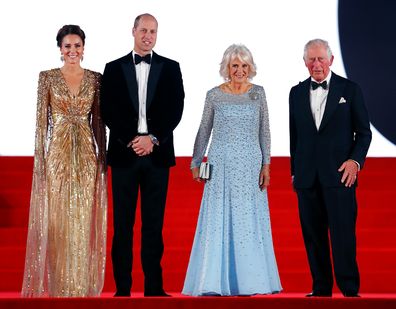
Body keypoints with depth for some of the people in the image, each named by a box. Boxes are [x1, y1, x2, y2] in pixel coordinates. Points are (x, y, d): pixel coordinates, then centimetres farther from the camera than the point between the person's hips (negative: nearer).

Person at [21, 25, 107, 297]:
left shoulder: (95, 79, 5)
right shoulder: (47, 77, 1)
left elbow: (99, 121, 7)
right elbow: (42, 119, 0)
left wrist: (103, 157, 3)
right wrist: (39, 157, -5)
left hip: (86, 153, 1)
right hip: (57, 153, -1)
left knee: (83, 218, 4)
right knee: (57, 218, 2)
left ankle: (82, 284, 12)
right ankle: (58, 283, 10)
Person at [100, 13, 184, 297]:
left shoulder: (170, 68, 8)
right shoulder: (114, 68, 7)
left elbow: (176, 109, 0)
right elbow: (108, 111, 1)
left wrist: (153, 139, -11)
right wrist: (130, 141, -10)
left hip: (157, 154, 0)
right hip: (124, 153, 0)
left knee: (154, 223, 3)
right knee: (123, 222, 1)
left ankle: (154, 286, 6)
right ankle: (123, 287, 5)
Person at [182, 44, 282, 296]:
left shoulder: (258, 93, 5)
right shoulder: (214, 95, 2)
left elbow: (264, 131, 6)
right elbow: (204, 131, 9)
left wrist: (266, 165, 0)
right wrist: (196, 163, 8)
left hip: (250, 165, 1)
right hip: (221, 164, -1)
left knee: (249, 221, 2)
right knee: (217, 221, -1)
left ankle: (246, 280, 9)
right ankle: (214, 282, 3)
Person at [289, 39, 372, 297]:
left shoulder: (350, 90, 3)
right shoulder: (297, 93, 12)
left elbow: (364, 132, 4)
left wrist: (356, 160, -10)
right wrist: (295, 171, 15)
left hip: (339, 174, -3)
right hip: (307, 177, 3)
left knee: (343, 233, -8)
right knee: (313, 235, 4)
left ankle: (350, 289, -2)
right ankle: (321, 288, 12)